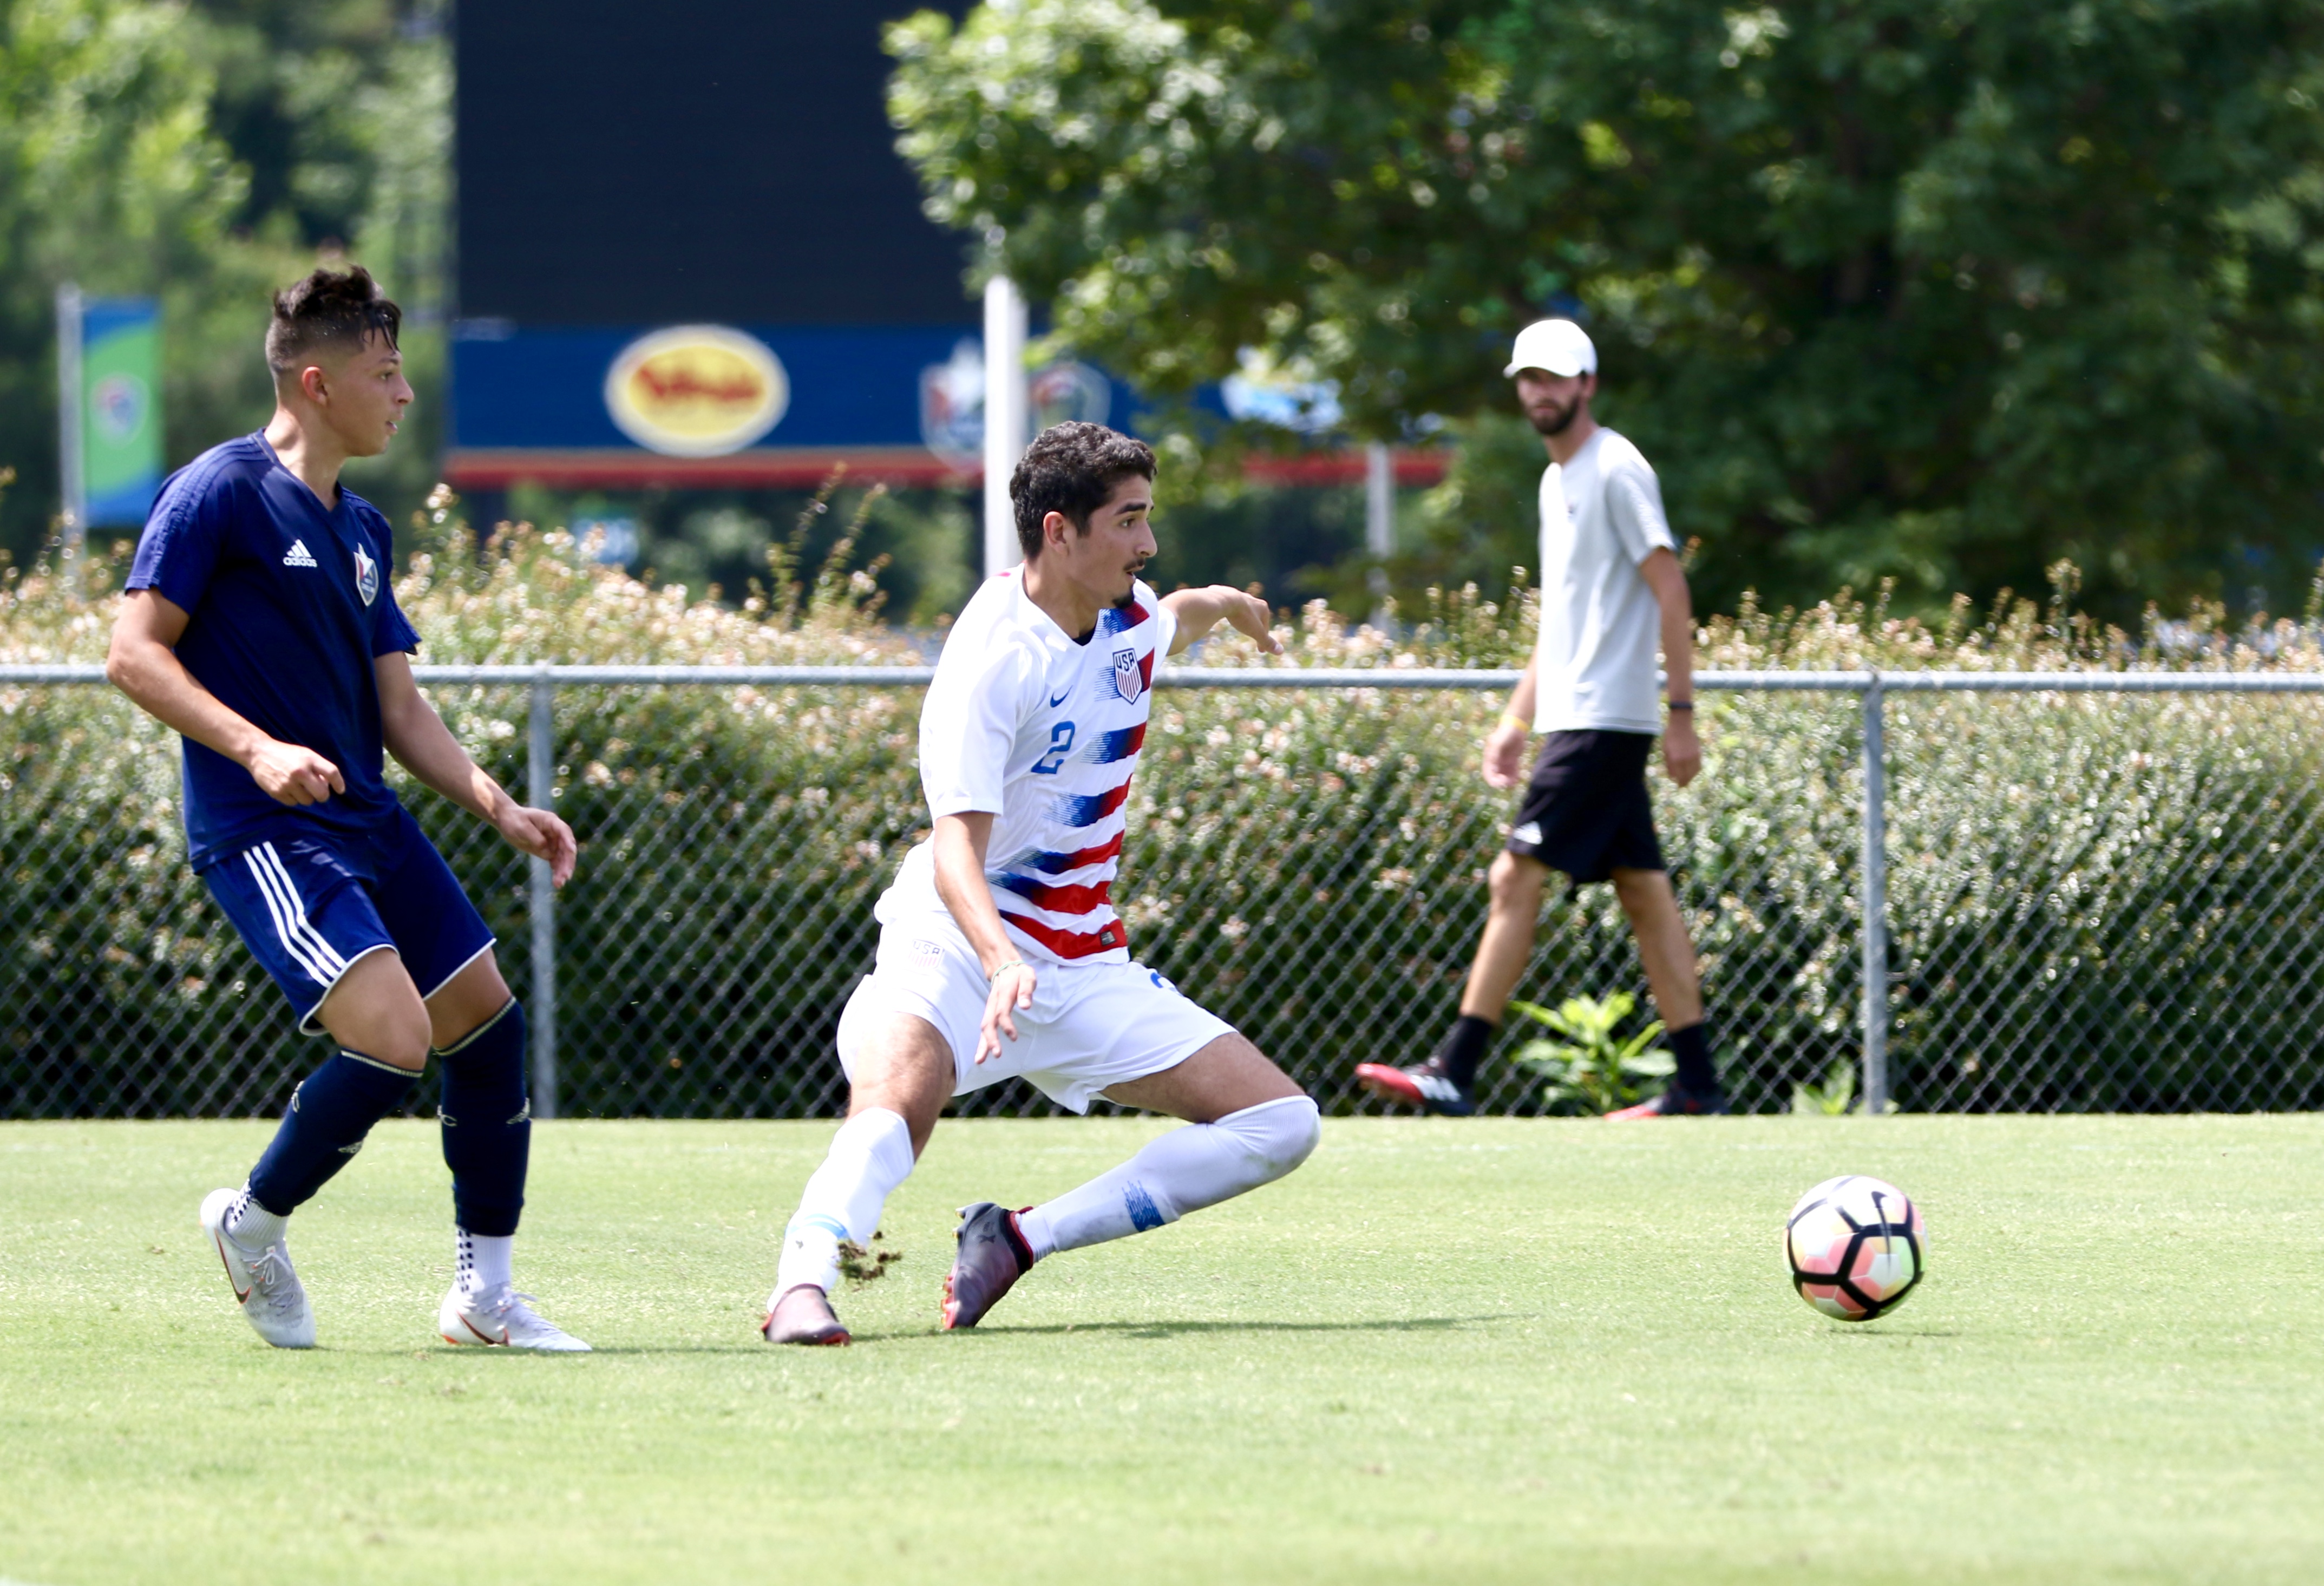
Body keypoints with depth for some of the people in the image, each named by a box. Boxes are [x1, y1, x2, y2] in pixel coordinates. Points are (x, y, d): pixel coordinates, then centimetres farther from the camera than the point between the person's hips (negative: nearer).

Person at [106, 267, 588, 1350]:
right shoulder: (222, 491, -8)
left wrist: (498, 807, 4)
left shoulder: (361, 530, 16)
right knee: (393, 1039, -21)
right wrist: (255, 748, -24)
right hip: (263, 832, -9)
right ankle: (253, 1225, 3)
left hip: (369, 819, 9)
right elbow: (134, 653, -12)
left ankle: (483, 1293, 17)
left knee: (487, 1018, 5)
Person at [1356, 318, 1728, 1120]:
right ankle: (1696, 1080, 6)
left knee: (1516, 879, -11)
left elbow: (1670, 590, -14)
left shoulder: (1616, 470, -10)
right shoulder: (1556, 481, 19)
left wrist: (1682, 714, -18)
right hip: (1573, 717, 9)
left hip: (1603, 720, -9)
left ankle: (1454, 1070, -13)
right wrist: (1516, 721, 21)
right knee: (1644, 893, 7)